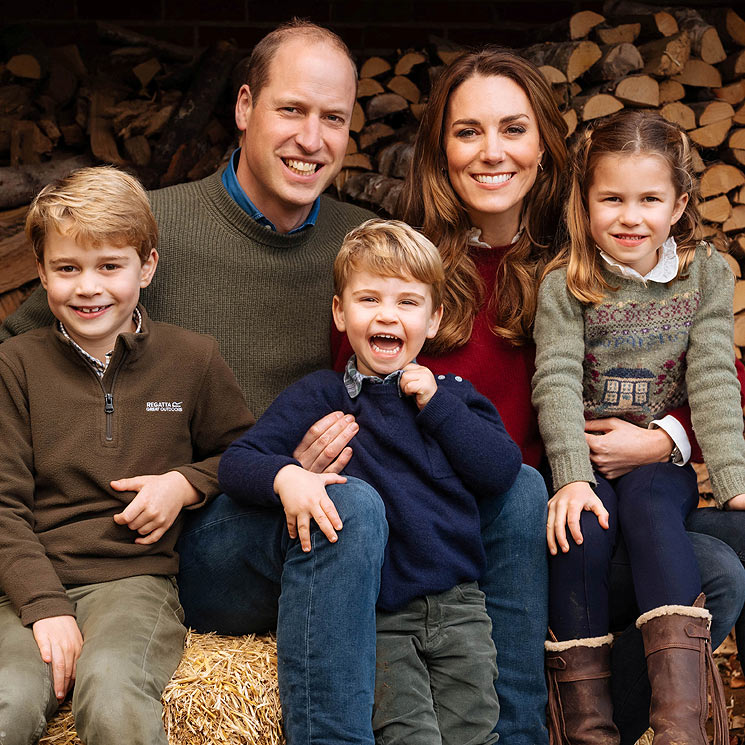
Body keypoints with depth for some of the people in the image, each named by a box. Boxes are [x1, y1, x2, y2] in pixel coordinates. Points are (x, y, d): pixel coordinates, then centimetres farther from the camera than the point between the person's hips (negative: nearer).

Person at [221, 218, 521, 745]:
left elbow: (502, 472, 1)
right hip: (374, 616, -2)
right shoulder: (321, 396, 8)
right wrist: (285, 476, -22)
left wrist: (437, 405, -3)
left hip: (457, 603, 2)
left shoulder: (452, 395, 15)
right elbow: (236, 462, -1)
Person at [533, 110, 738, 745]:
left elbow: (713, 381, -3)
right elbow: (557, 383, -13)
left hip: (663, 459, 0)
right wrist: (572, 477, -28)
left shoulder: (707, 275, 3)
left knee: (649, 503, -31)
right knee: (585, 525, -29)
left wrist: (734, 480, -16)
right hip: (585, 459, 0)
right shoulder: (564, 285, -3)